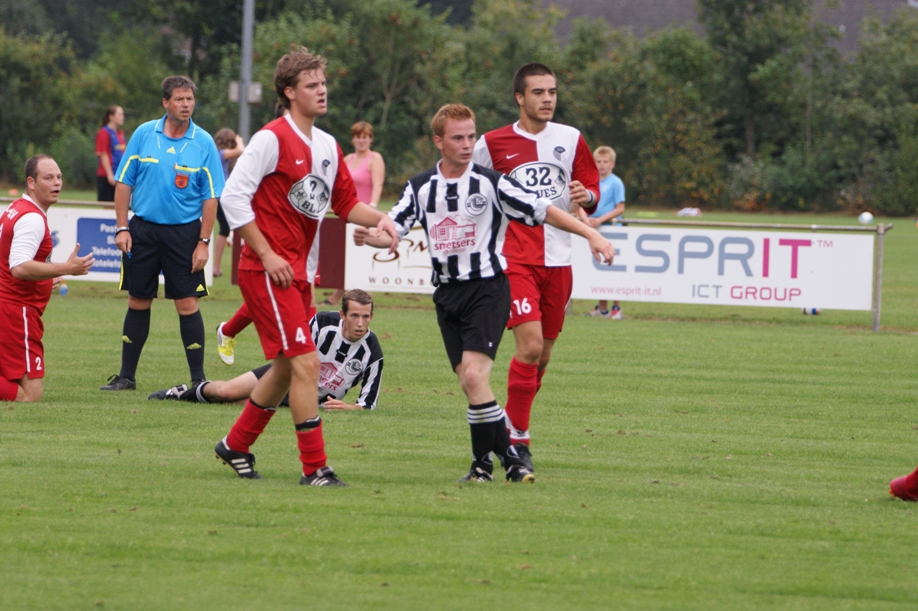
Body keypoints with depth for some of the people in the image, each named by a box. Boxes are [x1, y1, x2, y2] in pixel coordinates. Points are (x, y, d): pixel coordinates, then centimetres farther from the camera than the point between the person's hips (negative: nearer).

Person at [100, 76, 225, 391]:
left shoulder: (204, 143, -2)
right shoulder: (144, 134, 1)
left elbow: (211, 197, -2)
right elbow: (124, 182, 5)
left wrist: (203, 242, -7)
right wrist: (122, 228, -2)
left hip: (184, 232, -2)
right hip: (143, 229, 2)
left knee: (187, 304, -5)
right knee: (138, 302, 7)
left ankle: (198, 378, 1)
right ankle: (126, 375, 16)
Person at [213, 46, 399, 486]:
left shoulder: (328, 147, 13)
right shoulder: (273, 139, -12)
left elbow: (346, 203, 20)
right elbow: (233, 196, -15)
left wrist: (379, 220, -1)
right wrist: (267, 255, -17)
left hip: (296, 271, 9)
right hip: (266, 270, -9)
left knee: (287, 368, 16)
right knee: (306, 362, -13)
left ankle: (235, 445, 32)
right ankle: (314, 467, -10)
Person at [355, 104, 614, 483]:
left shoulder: (490, 183, -5)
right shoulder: (421, 188, 6)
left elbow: (541, 210, -3)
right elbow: (393, 230, 5)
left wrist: (590, 234, -9)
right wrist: (371, 238, -17)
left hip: (487, 288, -5)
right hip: (447, 293, 5)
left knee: (474, 375, -18)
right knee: (469, 383, 1)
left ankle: (484, 461, -6)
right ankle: (507, 455, 12)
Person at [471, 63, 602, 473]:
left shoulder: (570, 140, 7)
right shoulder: (493, 143, 1)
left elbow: (592, 188, 13)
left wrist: (586, 196, -10)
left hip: (557, 259, 4)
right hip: (514, 258, -4)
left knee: (543, 353, 7)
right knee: (530, 344, -17)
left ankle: (513, 425, 25)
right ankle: (517, 438, -9)